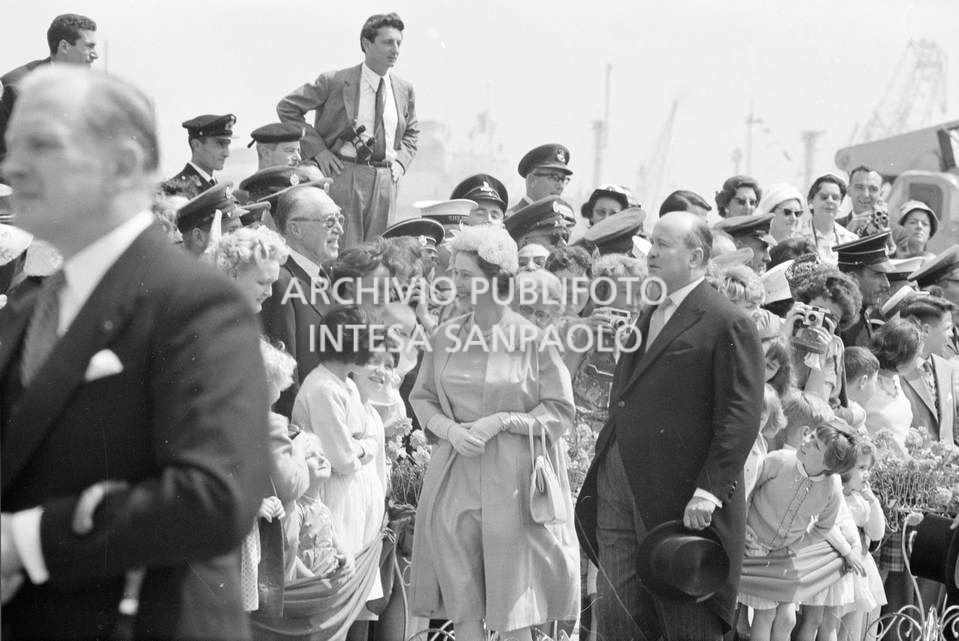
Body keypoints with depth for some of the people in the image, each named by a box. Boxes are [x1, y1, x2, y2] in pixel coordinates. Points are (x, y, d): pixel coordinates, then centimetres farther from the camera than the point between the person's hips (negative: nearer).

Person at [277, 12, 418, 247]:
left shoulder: (404, 89, 11)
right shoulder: (335, 82, -4)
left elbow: (411, 132, 28)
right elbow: (287, 107, 1)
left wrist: (400, 162, 9)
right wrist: (317, 149, -5)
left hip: (386, 181, 5)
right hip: (345, 174, -5)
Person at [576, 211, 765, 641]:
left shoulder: (728, 325, -7)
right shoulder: (645, 319, 19)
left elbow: (741, 417, -14)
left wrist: (709, 492, -21)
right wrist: (604, 470, 15)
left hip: (684, 503, -8)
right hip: (618, 489, 8)